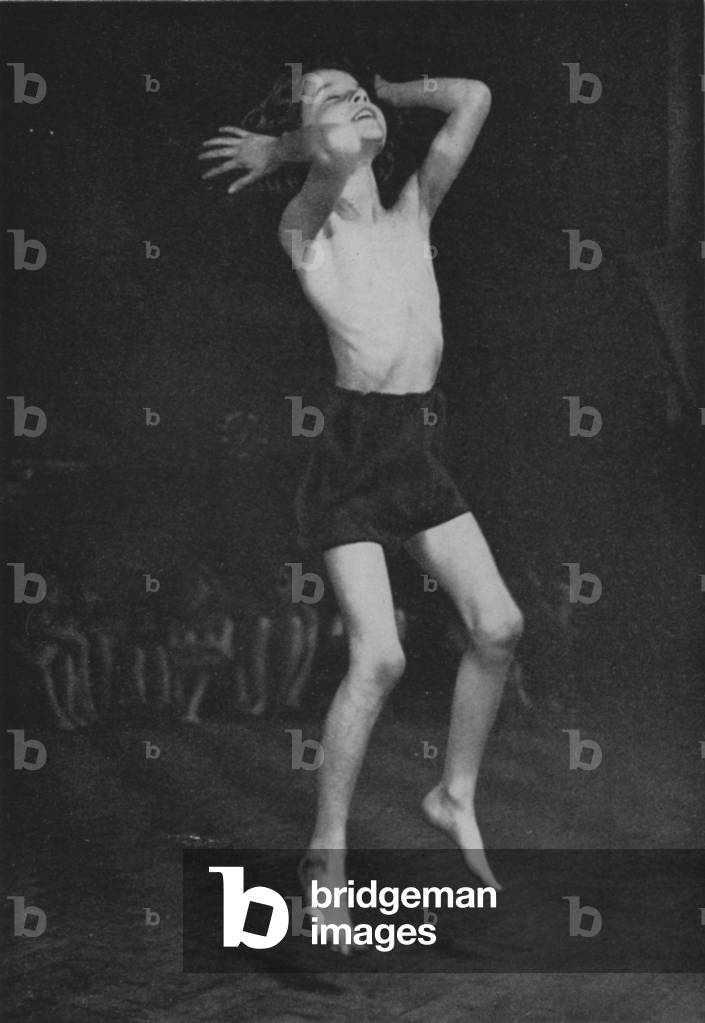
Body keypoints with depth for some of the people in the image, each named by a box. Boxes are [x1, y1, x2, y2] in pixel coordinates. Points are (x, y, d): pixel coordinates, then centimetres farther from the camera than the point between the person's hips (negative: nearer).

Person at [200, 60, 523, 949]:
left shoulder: (413, 215, 12)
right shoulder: (304, 232, -3)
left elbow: (472, 98, 5)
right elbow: (338, 159, -23)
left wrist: (384, 94, 16)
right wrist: (282, 147, -3)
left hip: (420, 447, 6)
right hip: (351, 449, -6)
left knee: (498, 625, -1)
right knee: (377, 659, -13)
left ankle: (456, 797, 20)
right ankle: (327, 853, 1)